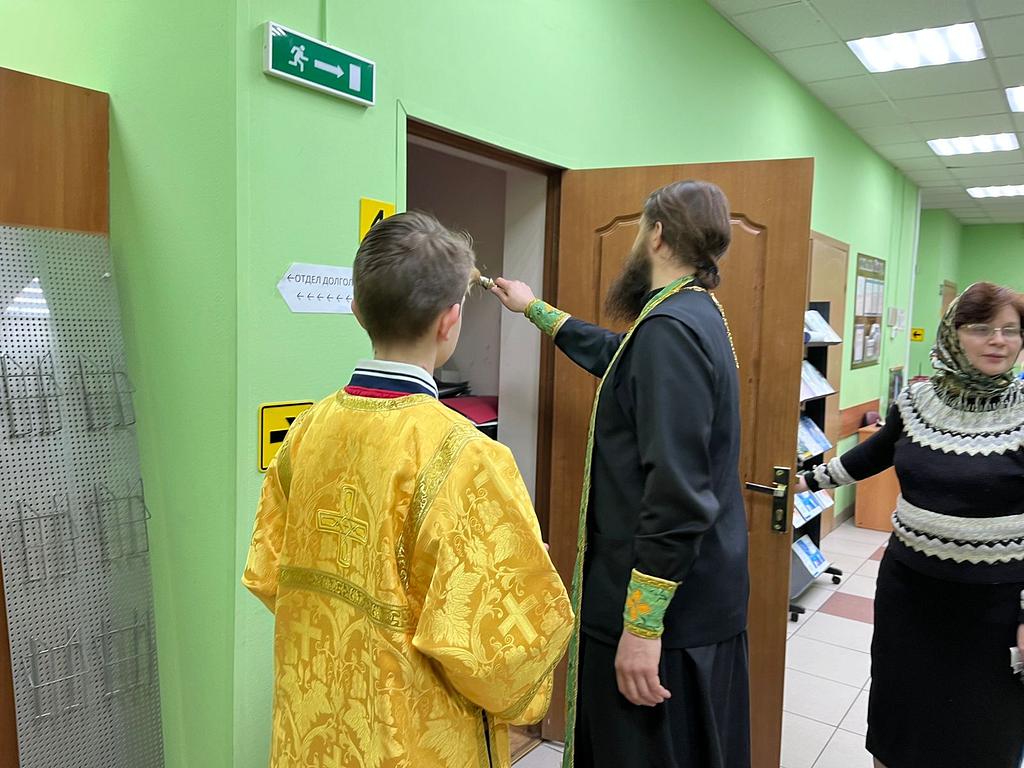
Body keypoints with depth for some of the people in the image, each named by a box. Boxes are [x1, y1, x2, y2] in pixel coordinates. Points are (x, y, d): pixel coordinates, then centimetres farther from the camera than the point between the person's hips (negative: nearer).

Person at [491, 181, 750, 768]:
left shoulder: (669, 328, -22)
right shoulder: (697, 315, 10)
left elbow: (677, 494, -28)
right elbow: (615, 355, 30)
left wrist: (641, 625, -23)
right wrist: (536, 310, 40)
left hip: (662, 608, -10)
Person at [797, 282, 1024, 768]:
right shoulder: (916, 401, -2)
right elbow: (875, 454, 16)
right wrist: (808, 481, 20)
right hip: (909, 583, 3)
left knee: (983, 726, 12)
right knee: (899, 703, 18)